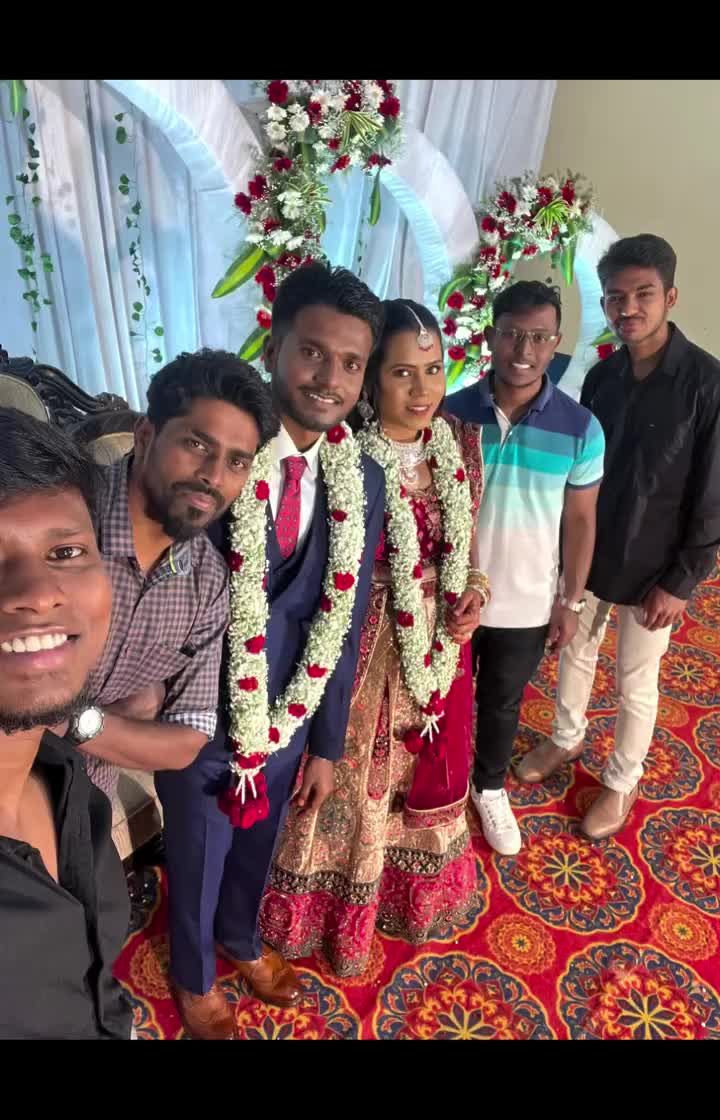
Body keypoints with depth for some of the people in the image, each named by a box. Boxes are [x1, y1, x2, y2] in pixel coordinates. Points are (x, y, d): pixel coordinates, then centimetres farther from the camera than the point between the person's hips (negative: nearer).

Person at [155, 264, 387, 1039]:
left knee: (257, 845, 29)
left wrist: (325, 744, 4)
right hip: (202, 716, -3)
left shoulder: (362, 483, -8)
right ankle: (193, 978, 55)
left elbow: (343, 622, -2)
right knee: (198, 858, 22)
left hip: (289, 714, 4)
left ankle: (241, 941, 62)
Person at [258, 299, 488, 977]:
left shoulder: (461, 443, -3)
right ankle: (344, 920, 45)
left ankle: (418, 892, 56)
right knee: (359, 777, 15)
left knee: (431, 771, 25)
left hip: (442, 641, 6)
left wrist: (477, 586, -8)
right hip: (368, 645, -5)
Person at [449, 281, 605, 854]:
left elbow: (580, 520, -2)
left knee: (502, 702, 20)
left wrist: (570, 600, 0)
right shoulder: (453, 413, -10)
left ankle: (491, 787, 47)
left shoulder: (581, 428, -10)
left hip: (527, 604, 0)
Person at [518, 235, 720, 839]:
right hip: (586, 552, 5)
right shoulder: (602, 375, -1)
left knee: (637, 681, 12)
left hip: (651, 567, -4)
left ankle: (622, 781, 34)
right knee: (576, 652, 21)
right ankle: (567, 738, 46)